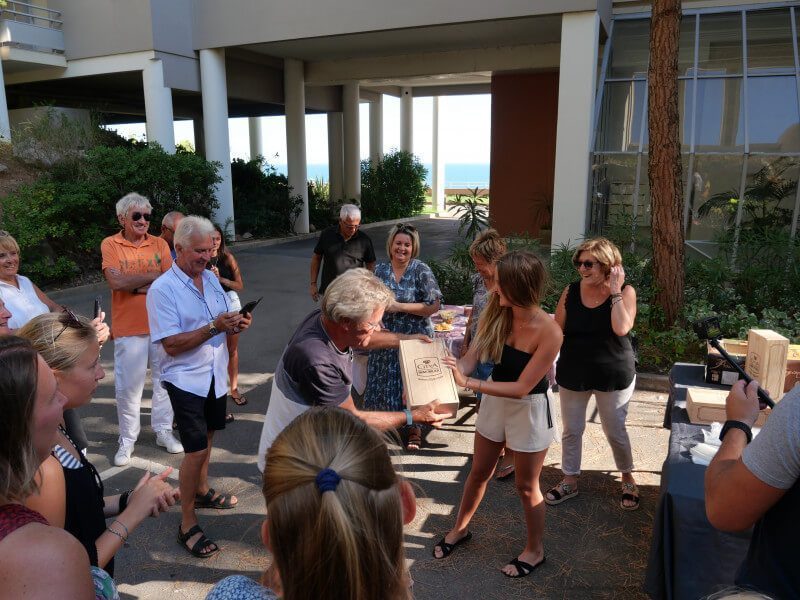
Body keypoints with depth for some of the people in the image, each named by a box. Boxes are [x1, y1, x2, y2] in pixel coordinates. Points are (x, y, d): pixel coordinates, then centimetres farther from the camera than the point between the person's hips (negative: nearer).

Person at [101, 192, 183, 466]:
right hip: (128, 328, -2)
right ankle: (127, 440, 20)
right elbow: (116, 281, -17)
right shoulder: (110, 245, -2)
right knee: (128, 387, 6)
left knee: (164, 380, 12)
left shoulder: (159, 244, 4)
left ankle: (163, 431, 27)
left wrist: (134, 284, -14)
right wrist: (155, 275, -10)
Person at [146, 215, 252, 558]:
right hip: (186, 379, -7)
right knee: (196, 450, -7)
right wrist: (214, 327, -28)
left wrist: (237, 323, -10)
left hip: (215, 375, 7)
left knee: (207, 437, 21)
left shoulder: (211, 278, 5)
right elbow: (172, 344, -21)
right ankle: (187, 526, 7)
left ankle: (202, 491, 43)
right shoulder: (162, 290, -16)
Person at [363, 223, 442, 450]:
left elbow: (433, 305, -15)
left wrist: (399, 307, -19)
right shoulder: (380, 270, 2)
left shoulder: (421, 270, -10)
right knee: (383, 380, 11)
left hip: (414, 338, -3)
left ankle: (414, 427, 25)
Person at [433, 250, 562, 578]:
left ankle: (535, 550, 38)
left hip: (530, 409, -5)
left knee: (526, 486, 13)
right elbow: (470, 359, -14)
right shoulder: (495, 312, -14)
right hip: (494, 400, 5)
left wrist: (468, 383, -33)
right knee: (479, 473, 22)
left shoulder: (549, 332, -28)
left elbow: (522, 388, -27)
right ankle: (460, 529, 45)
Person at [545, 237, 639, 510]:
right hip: (573, 373, 2)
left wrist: (615, 291, -24)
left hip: (613, 375, -2)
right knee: (571, 429, 13)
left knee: (615, 431, 12)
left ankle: (628, 479, 37)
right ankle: (570, 480, 31)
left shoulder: (625, 292, -11)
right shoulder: (571, 291, -6)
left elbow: (621, 328, -28)